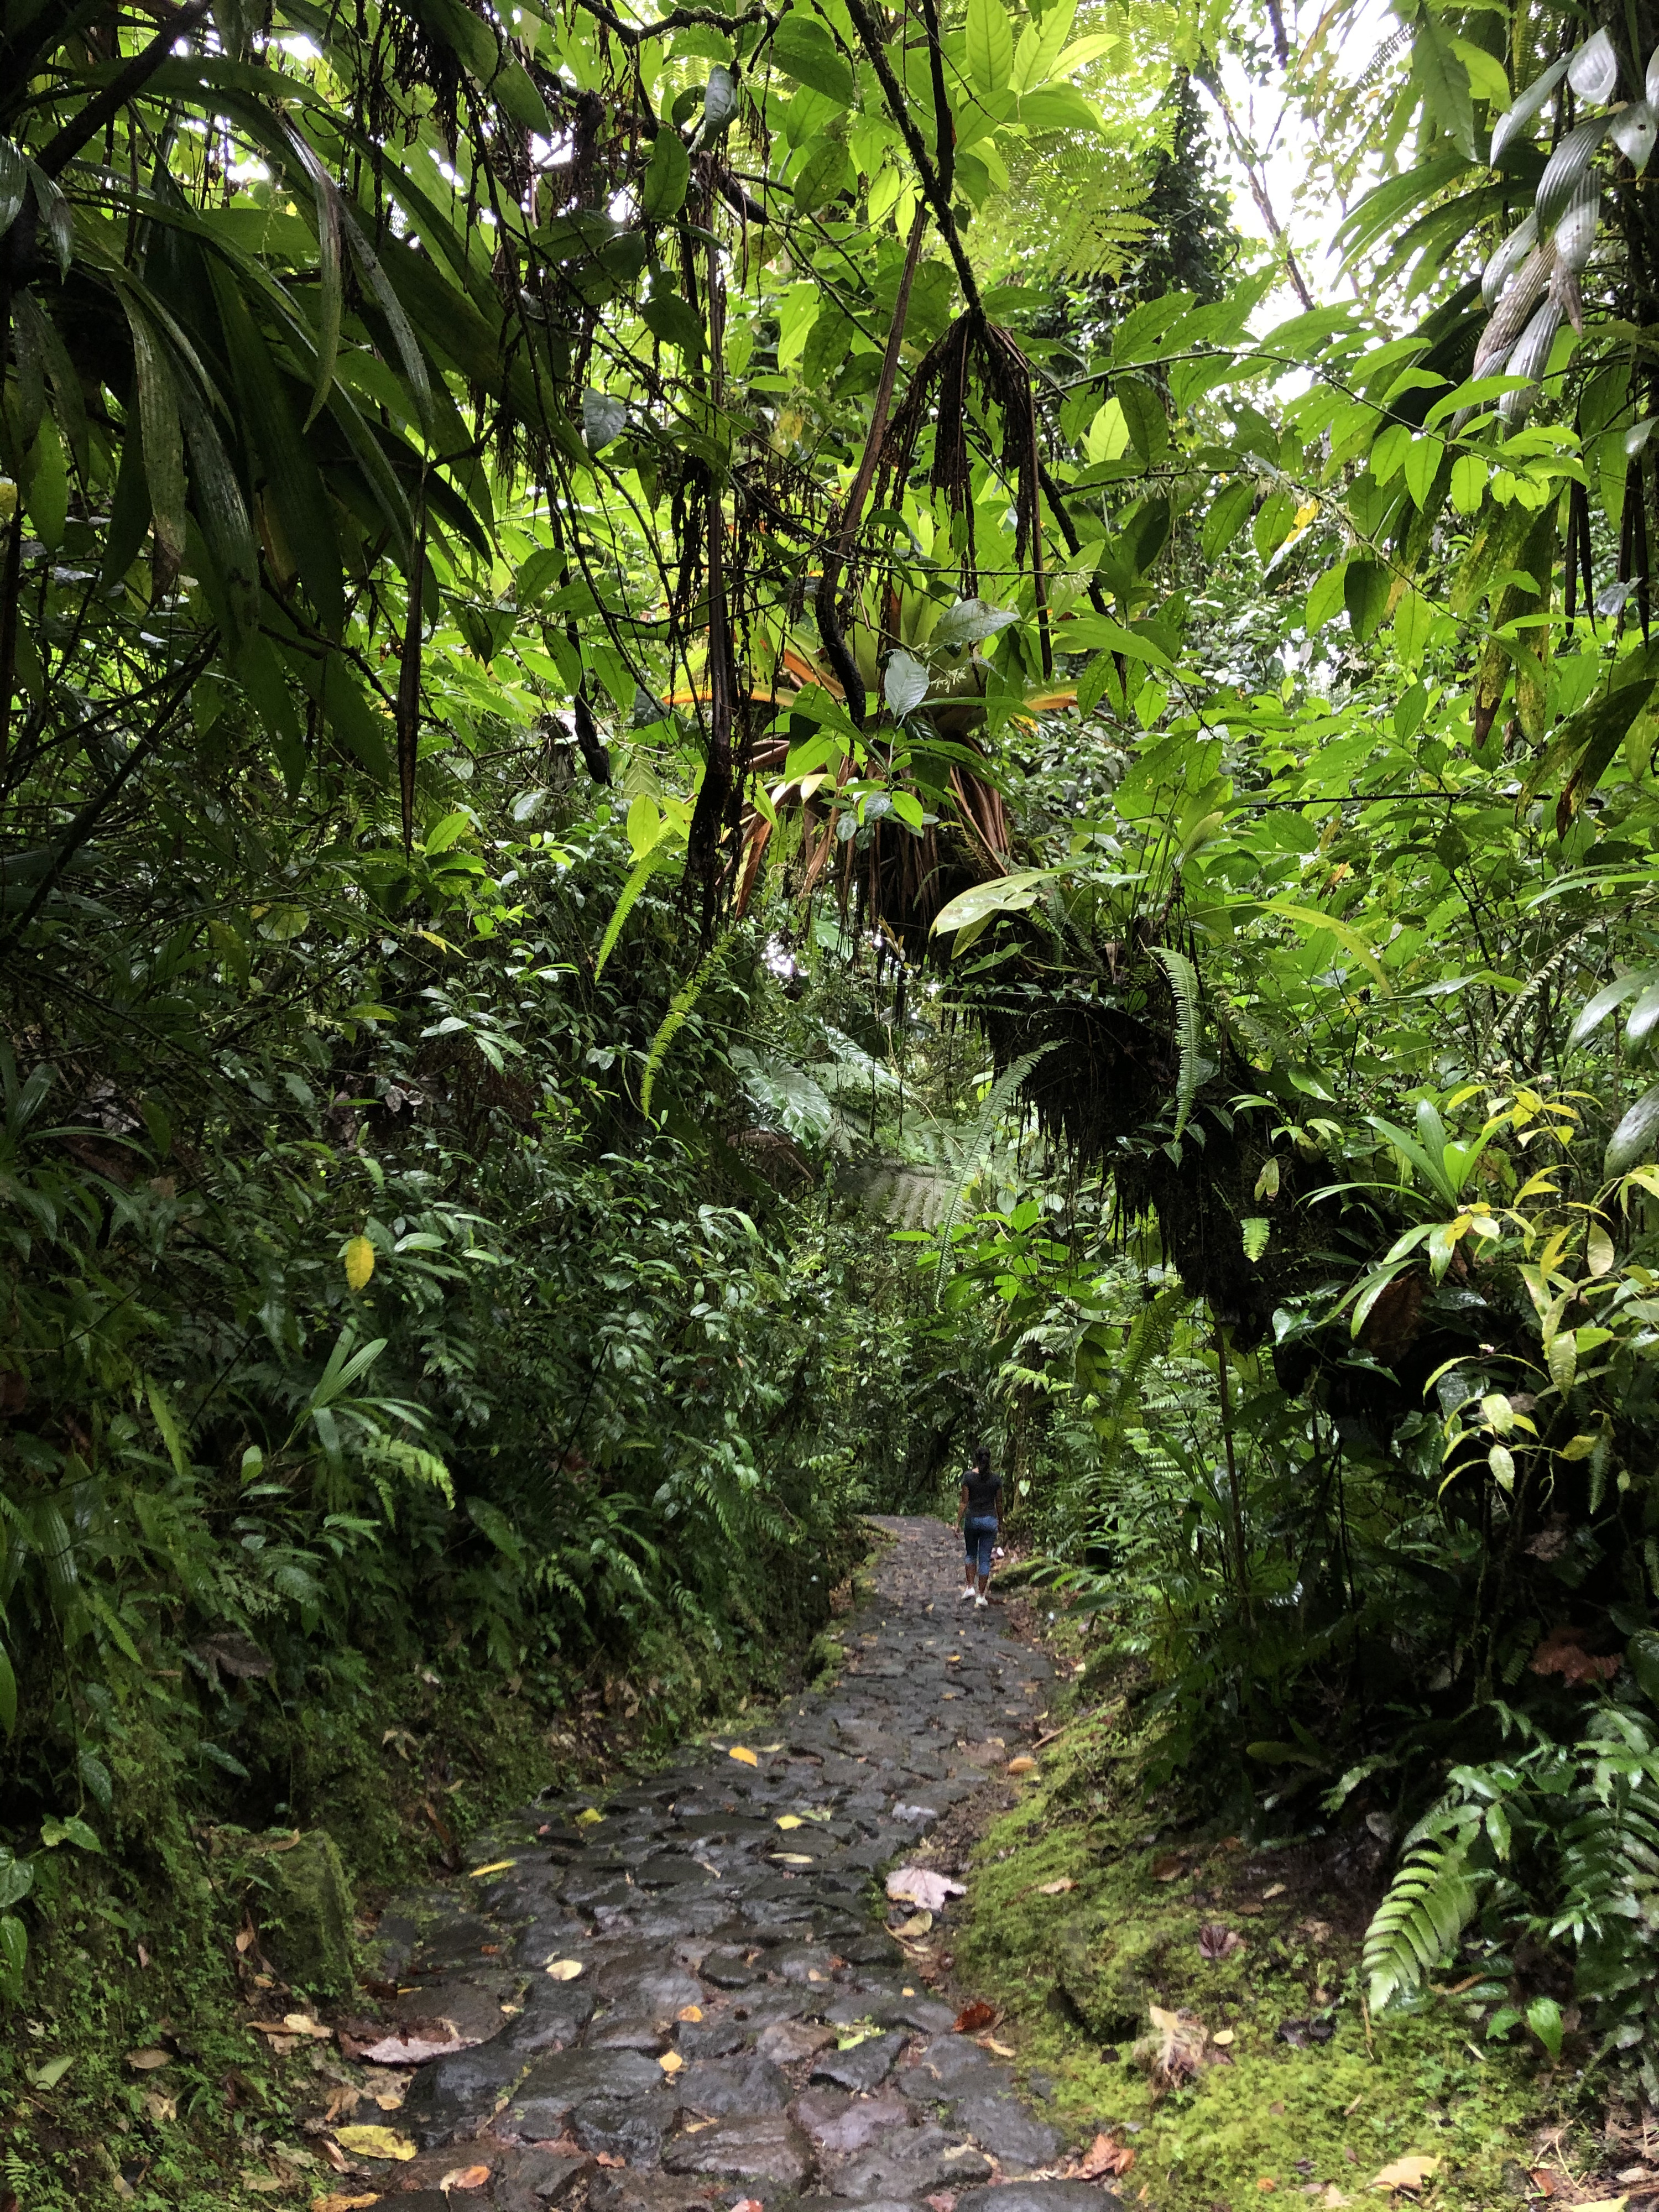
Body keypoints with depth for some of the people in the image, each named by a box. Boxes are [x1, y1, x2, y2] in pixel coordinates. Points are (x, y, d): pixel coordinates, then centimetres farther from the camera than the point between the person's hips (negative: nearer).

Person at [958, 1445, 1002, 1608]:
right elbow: (999, 1504, 4)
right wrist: (1000, 1523, 15)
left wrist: (958, 1522, -2)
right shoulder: (996, 1479, -3)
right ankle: (981, 1596, 6)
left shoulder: (968, 1477, -8)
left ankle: (970, 1587, 11)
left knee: (971, 1554, 21)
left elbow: (964, 1503, -8)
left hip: (972, 1519, -1)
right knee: (985, 1558, 6)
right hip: (990, 1520, 1)